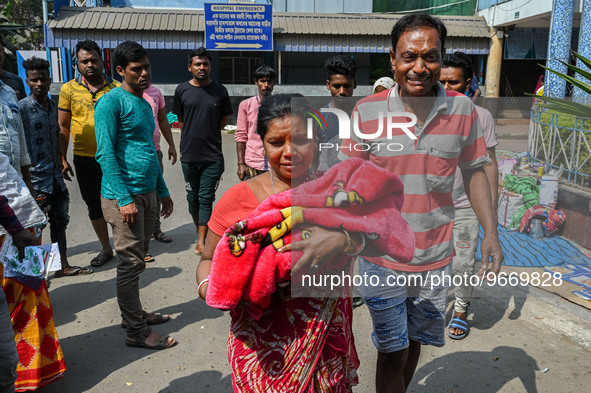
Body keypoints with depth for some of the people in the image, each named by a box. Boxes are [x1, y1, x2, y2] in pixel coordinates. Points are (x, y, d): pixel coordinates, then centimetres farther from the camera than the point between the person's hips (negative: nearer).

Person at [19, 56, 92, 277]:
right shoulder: (21, 107, -11)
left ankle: (63, 266, 27)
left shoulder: (53, 106, 10)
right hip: (36, 178, -7)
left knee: (60, 222, 14)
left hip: (55, 176, 7)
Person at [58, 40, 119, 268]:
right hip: (84, 159, 2)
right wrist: (63, 159, 2)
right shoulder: (68, 89, 2)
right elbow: (63, 126, 6)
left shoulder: (116, 88, 0)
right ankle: (106, 249, 27)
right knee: (94, 205, 11)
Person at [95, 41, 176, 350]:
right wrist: (124, 198, -20)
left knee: (138, 259, 16)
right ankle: (137, 332, 8)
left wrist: (162, 191, 21)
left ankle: (134, 314, 29)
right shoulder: (112, 102, -9)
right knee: (131, 263, -2)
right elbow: (105, 154, -16)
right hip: (124, 196, -8)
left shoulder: (145, 105, 17)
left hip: (147, 193, 8)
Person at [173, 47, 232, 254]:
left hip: (213, 155, -2)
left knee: (206, 198, -2)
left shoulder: (220, 91, 1)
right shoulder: (182, 90, 3)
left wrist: (208, 134, 5)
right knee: (193, 197, 13)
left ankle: (201, 242, 3)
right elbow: (180, 120, 13)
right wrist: (194, 136, 8)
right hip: (189, 154, 2)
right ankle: (199, 231, 33)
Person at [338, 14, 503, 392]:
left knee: (414, 343, 22)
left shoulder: (463, 109, -4)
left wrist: (491, 232, -3)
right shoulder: (367, 111, -10)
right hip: (381, 256, -2)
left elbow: (474, 172, 6)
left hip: (435, 259, 3)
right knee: (392, 354, 7)